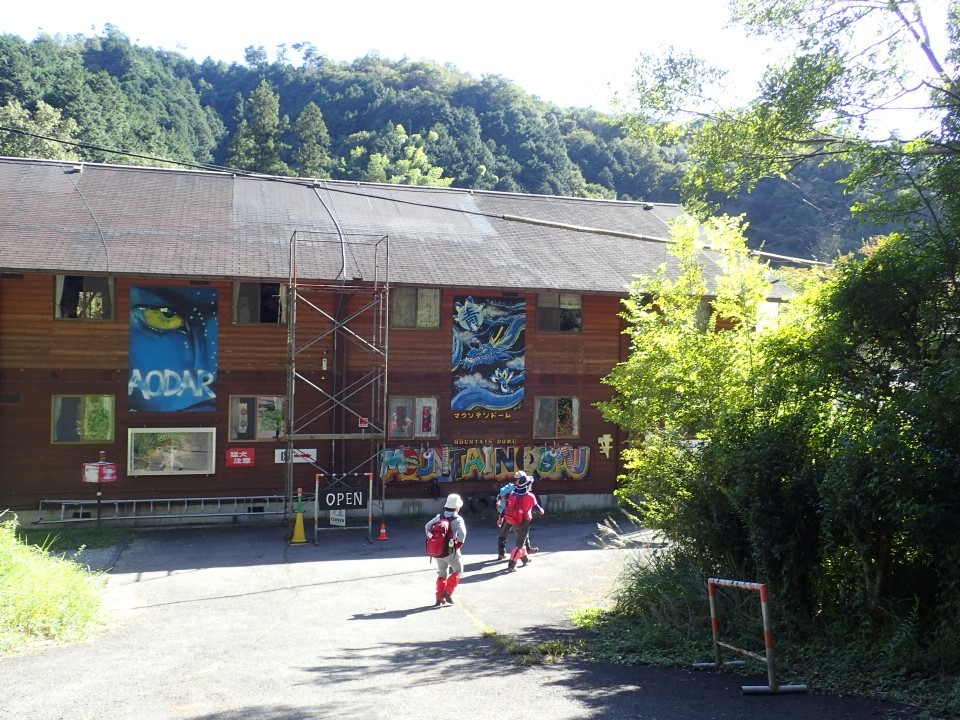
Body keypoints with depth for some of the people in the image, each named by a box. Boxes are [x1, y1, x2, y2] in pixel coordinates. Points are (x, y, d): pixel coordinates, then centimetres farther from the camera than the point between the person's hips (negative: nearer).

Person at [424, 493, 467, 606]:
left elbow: (427, 526, -2)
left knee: (442, 573, 19)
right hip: (451, 551, -5)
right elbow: (462, 532, -27)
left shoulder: (439, 517, 3)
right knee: (458, 571, 14)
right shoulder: (457, 519, -12)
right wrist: (460, 543, -10)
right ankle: (447, 592, 1)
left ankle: (439, 598, 17)